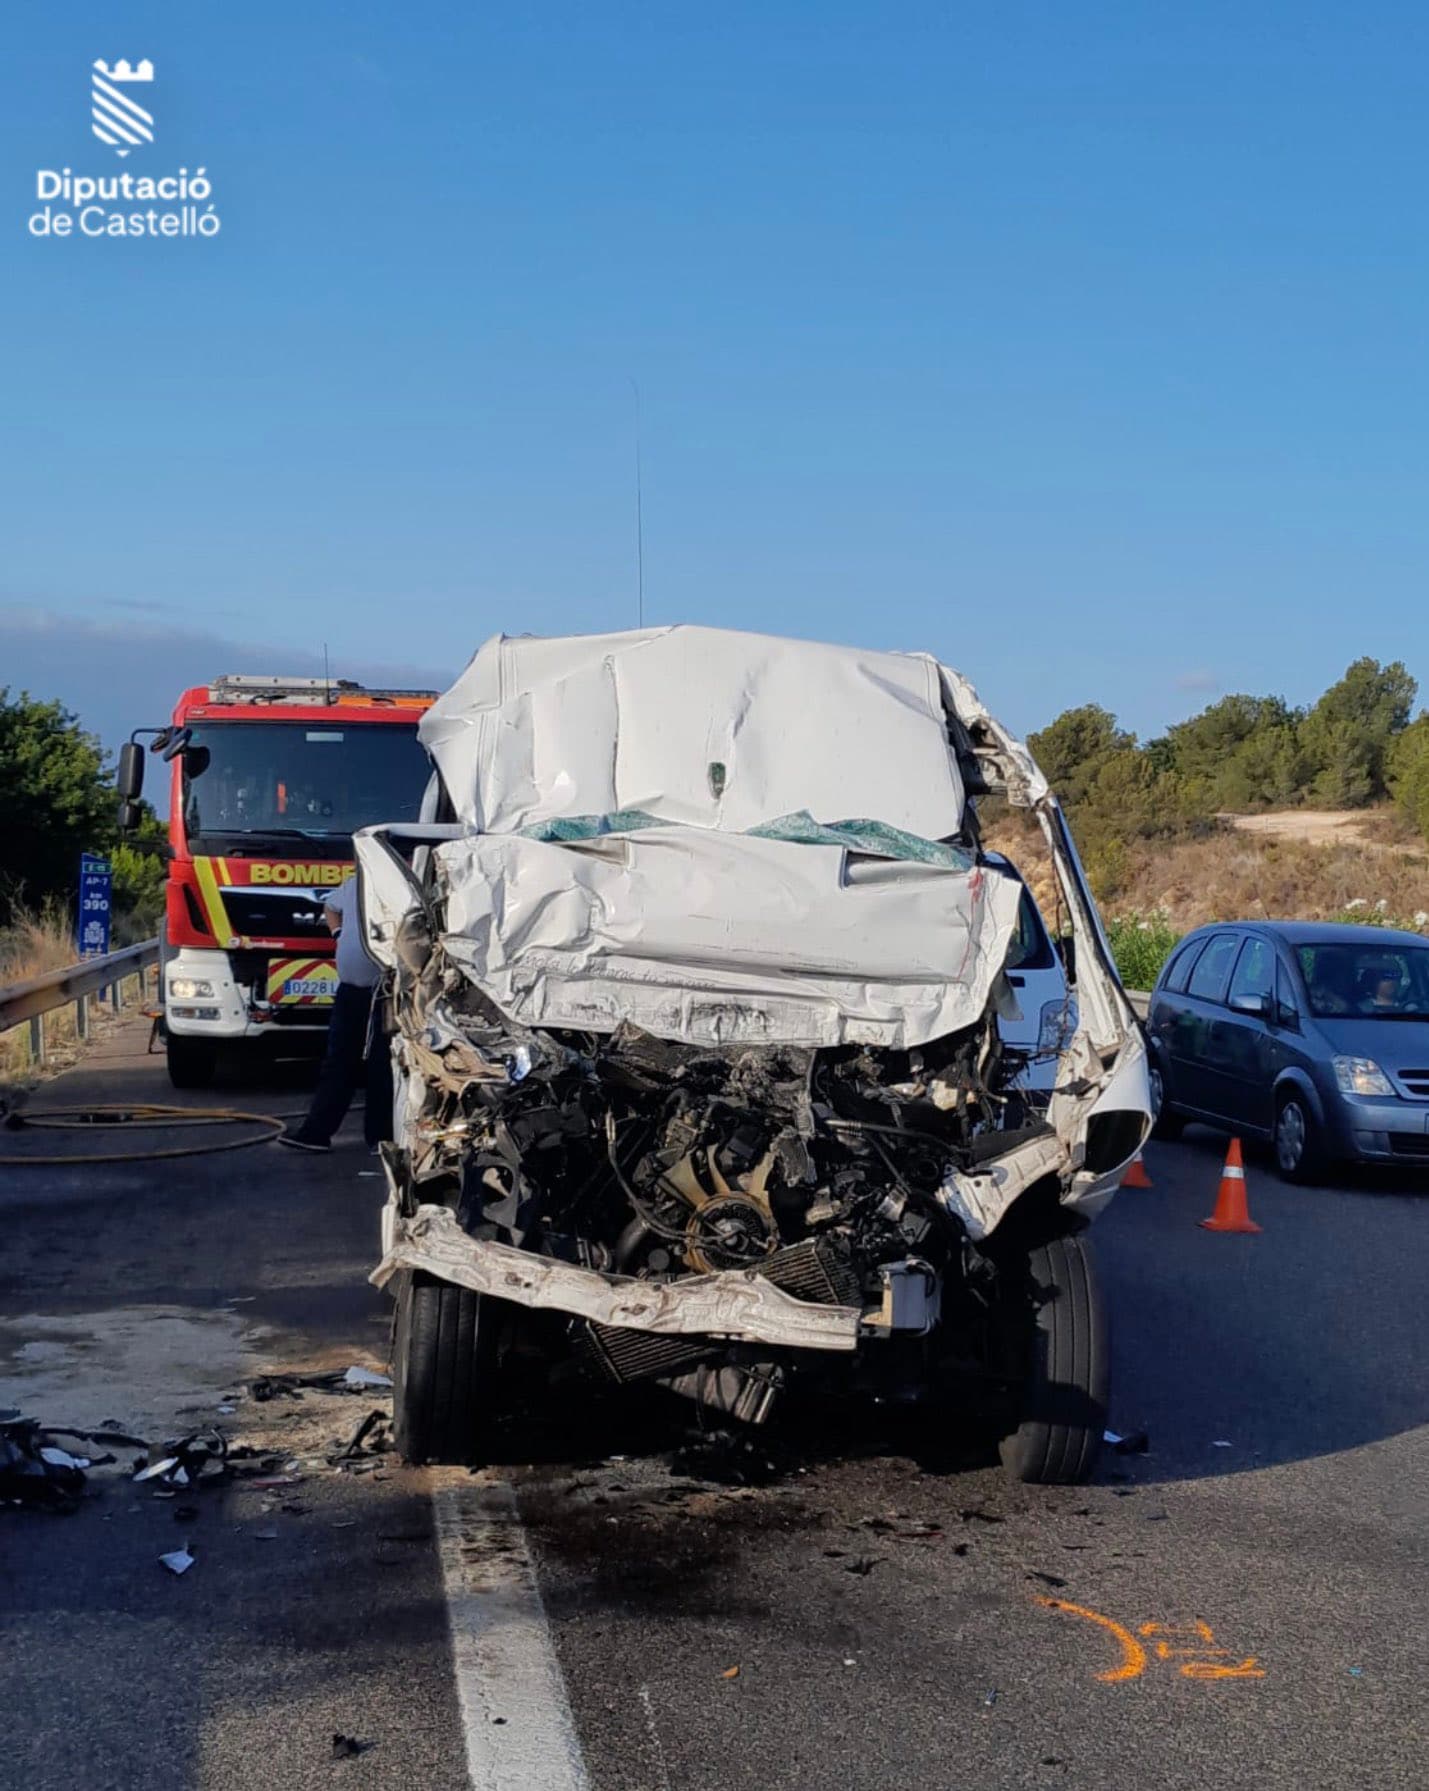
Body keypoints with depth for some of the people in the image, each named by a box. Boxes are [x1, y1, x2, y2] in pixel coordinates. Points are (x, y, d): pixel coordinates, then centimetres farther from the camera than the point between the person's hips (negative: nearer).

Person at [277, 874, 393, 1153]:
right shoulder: (352, 886, 9)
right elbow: (330, 907, 30)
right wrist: (338, 933, 14)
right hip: (349, 989, 7)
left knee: (382, 1067, 1)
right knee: (337, 1063, 9)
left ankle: (381, 1135, 10)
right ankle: (316, 1131, 11)